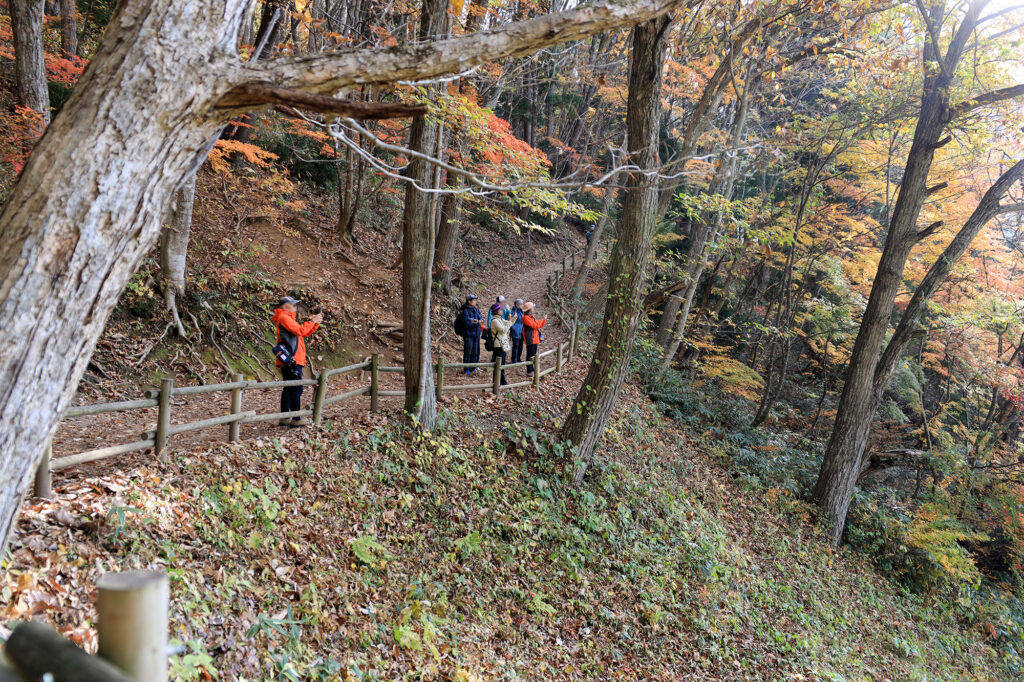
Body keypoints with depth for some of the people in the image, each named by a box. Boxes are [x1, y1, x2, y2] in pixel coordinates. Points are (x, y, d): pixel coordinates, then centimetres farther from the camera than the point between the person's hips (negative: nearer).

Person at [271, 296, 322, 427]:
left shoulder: (287, 318, 23)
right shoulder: (283, 318, -8)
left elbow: (305, 332, 22)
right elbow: (300, 330, -21)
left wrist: (316, 322, 12)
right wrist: (312, 321, -10)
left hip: (291, 361, 11)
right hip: (292, 361, -11)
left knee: (288, 389, 12)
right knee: (296, 389, -9)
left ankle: (285, 418, 16)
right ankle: (296, 419, -8)